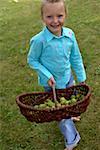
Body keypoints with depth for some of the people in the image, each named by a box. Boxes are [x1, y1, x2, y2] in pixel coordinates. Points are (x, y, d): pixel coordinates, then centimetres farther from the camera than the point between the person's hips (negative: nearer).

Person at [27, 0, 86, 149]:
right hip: (52, 83, -4)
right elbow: (32, 60, -12)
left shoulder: (70, 34, -14)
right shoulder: (39, 40, -27)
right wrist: (47, 75, -20)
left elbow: (76, 58, -1)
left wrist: (81, 78, 4)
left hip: (68, 78, 5)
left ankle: (68, 117, 58)